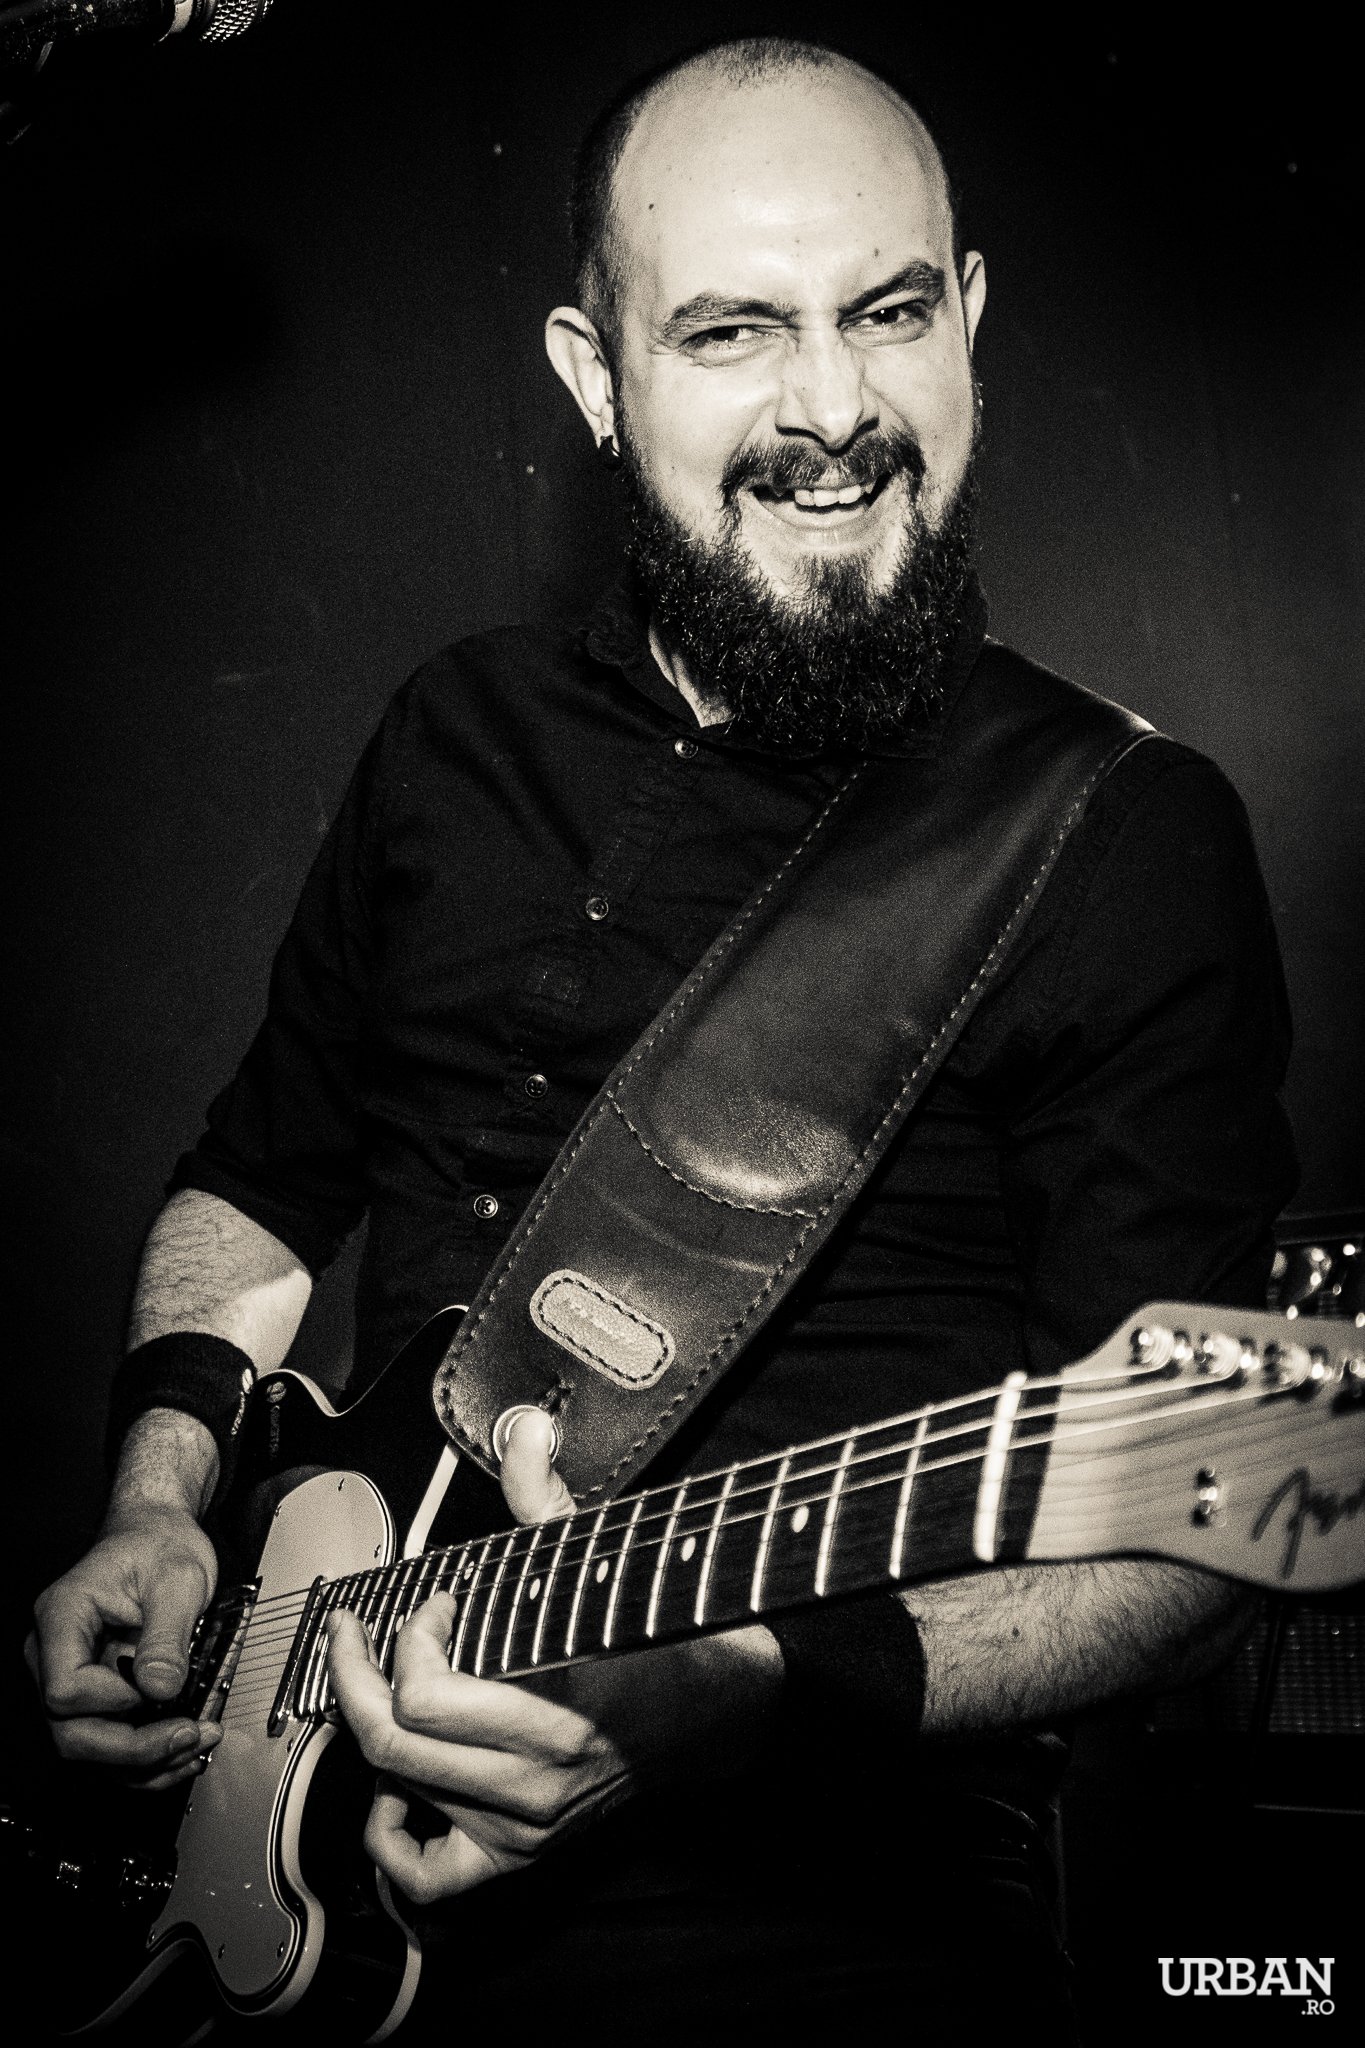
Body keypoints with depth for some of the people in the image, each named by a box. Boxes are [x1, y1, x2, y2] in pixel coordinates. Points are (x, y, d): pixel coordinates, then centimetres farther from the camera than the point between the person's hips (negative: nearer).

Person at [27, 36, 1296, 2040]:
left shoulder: (1127, 842, -5)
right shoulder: (462, 736, 10)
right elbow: (257, 1182, 21)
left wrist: (776, 1688, -25)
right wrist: (167, 1490, 4)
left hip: (823, 1875, -3)